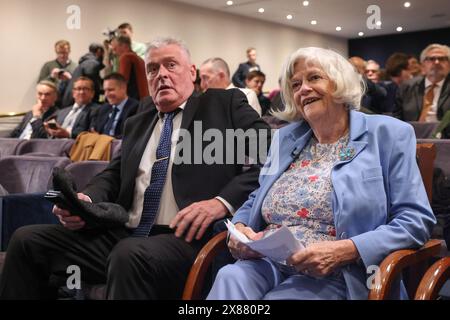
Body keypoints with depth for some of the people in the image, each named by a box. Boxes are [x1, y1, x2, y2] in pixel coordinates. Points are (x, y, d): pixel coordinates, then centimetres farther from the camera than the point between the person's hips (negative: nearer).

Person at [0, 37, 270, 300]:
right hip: (124, 234, 7)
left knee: (130, 254, -38)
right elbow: (115, 174, 25)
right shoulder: (137, 124, 26)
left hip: (187, 236, -6)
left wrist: (223, 202, -18)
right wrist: (85, 200, 1)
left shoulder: (226, 104, 8)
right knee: (27, 241, -5)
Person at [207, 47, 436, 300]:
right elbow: (256, 201, 24)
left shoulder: (387, 135, 2)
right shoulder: (285, 138, 17)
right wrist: (239, 227, -1)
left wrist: (344, 251, -18)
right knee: (230, 278, -30)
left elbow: (416, 220, -5)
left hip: (335, 276, -4)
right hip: (266, 265, 4)